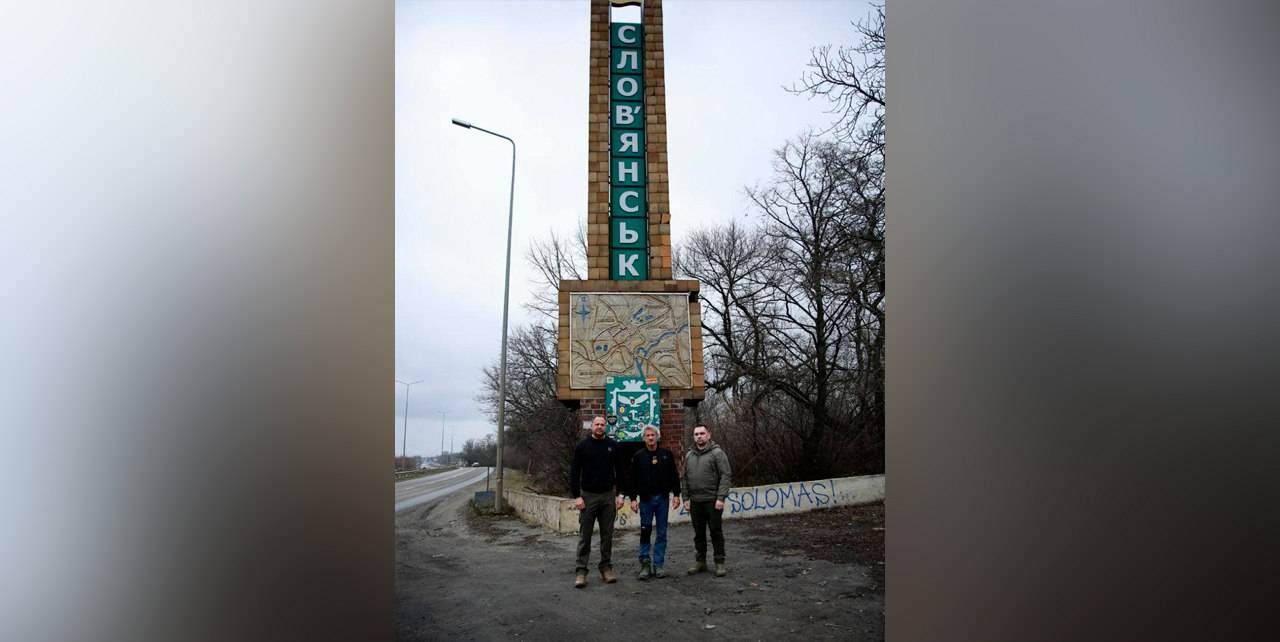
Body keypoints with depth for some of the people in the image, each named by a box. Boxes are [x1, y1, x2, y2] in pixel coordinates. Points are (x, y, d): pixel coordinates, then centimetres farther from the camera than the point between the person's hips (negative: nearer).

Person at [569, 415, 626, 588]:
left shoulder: (613, 446, 6)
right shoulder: (582, 446, 0)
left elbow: (619, 471, 9)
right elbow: (574, 472, -1)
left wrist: (619, 494, 2)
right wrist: (576, 496, -8)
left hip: (608, 496, 2)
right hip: (588, 496, -2)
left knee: (607, 535, 7)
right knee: (584, 535, 0)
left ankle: (606, 567, 16)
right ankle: (581, 571, 2)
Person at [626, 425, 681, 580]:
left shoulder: (666, 455, 5)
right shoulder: (638, 456, 1)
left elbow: (674, 476, 7)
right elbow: (632, 479, 1)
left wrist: (676, 494, 1)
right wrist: (633, 498, -6)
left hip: (662, 499, 2)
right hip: (645, 499, -1)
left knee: (662, 534, 4)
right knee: (645, 532, -1)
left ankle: (658, 565, 10)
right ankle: (645, 563, 8)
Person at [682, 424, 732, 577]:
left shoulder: (717, 453, -5)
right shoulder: (689, 455, 12)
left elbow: (725, 476, -11)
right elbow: (685, 479, 16)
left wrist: (721, 498, -17)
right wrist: (686, 498, 8)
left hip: (712, 501, -5)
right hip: (695, 501, 5)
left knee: (716, 532, 0)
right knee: (699, 533, 12)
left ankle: (720, 563, 8)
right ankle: (700, 561, 22)